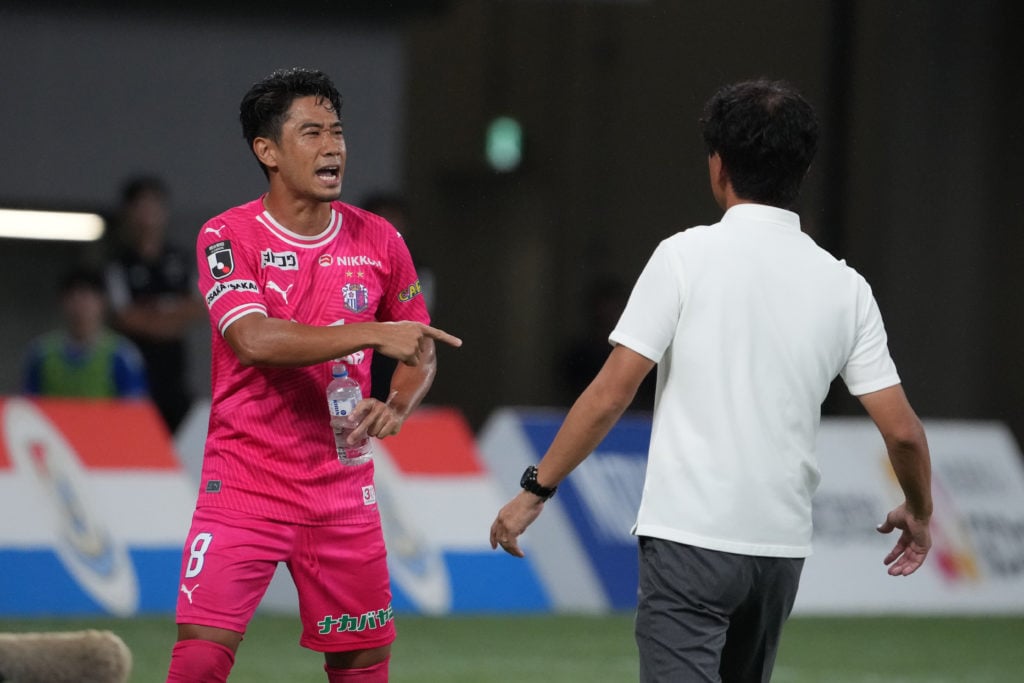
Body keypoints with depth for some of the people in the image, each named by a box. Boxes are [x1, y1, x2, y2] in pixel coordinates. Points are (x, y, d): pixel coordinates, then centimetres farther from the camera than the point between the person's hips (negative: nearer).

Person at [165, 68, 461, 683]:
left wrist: (397, 407, -7)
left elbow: (420, 352, 15)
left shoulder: (378, 241, 5)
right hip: (244, 488, -4)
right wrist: (373, 334, -29)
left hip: (343, 489, 4)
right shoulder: (228, 238, -7)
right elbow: (254, 340, -23)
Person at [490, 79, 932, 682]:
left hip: (689, 536, -5)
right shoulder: (846, 287, 5)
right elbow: (902, 429, 3)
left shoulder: (687, 256, -6)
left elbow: (611, 395, -9)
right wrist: (919, 513, 23)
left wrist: (535, 490, 0)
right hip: (782, 546, 5)